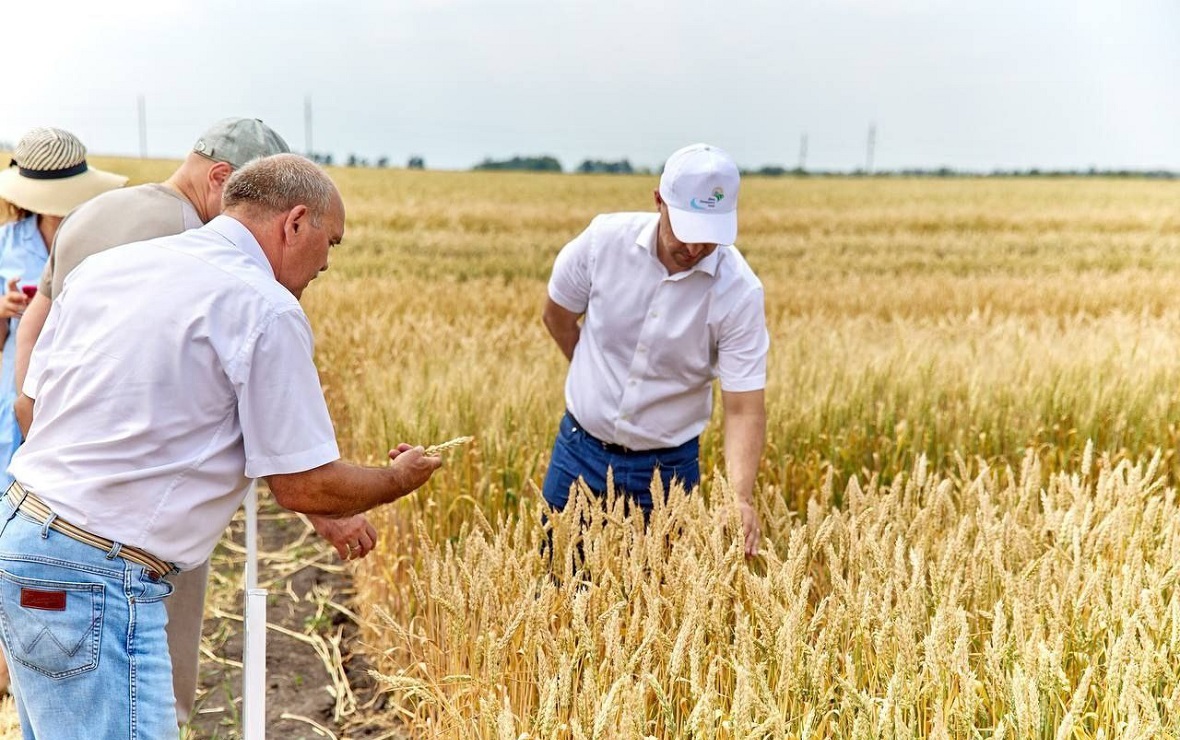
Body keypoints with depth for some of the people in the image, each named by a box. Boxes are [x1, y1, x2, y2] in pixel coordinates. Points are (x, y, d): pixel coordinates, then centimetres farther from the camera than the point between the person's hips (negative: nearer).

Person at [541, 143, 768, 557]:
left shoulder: (739, 293, -19)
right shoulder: (605, 238, -14)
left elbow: (744, 409, -19)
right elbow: (557, 314, 5)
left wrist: (740, 498, -33)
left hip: (668, 466, -1)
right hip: (581, 449, 2)